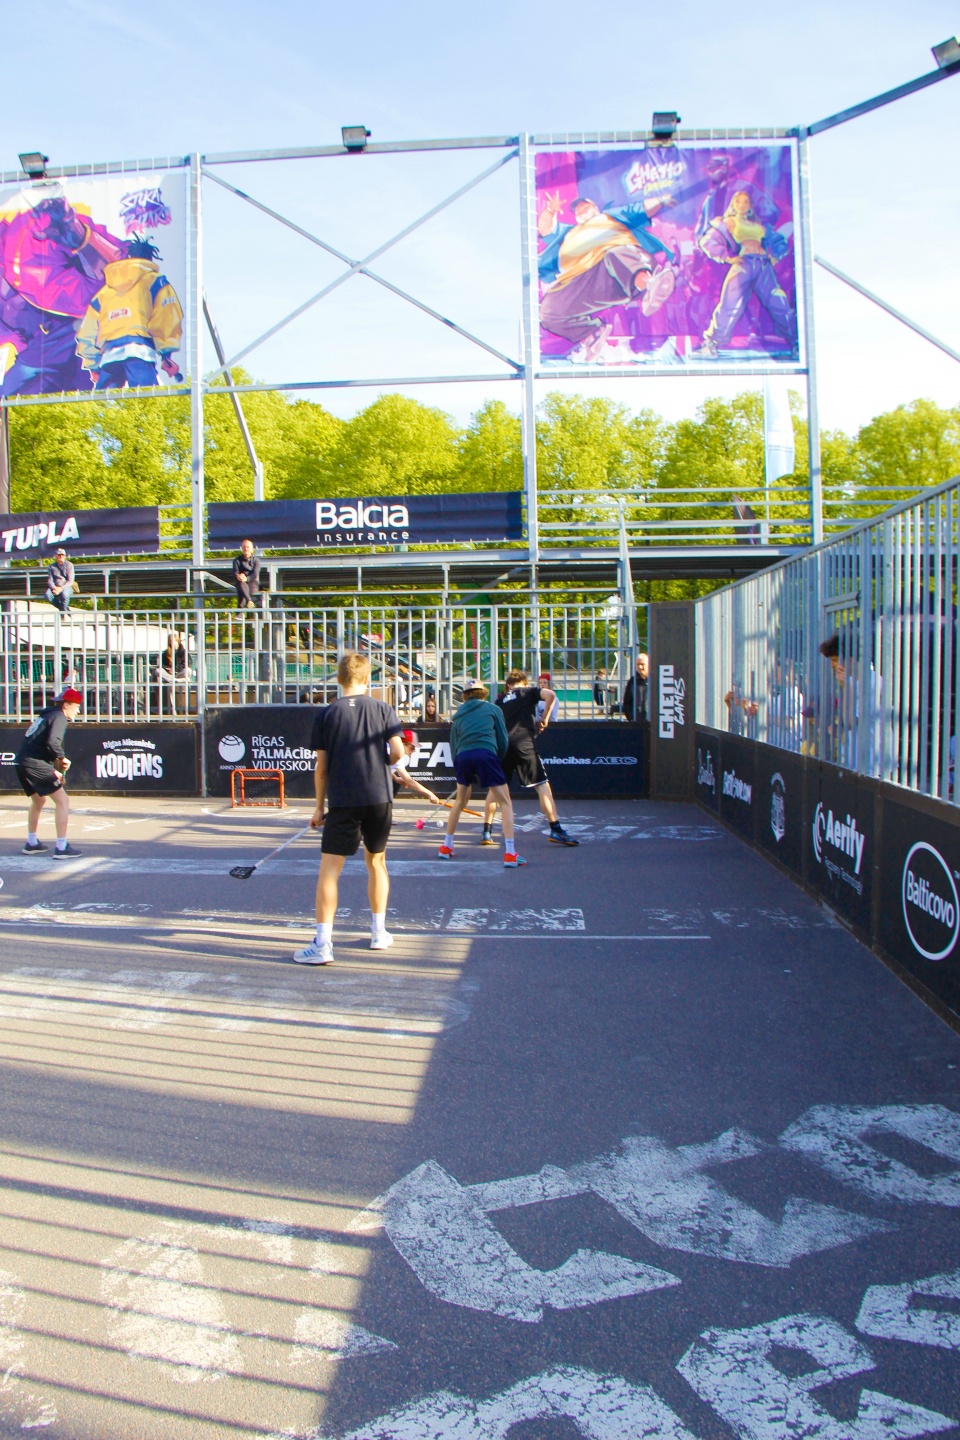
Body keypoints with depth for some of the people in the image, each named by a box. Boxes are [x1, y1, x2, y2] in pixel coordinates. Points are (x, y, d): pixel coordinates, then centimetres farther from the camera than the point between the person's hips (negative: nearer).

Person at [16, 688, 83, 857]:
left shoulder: (45, 715, 24)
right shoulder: (59, 717, -4)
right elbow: (52, 742, -21)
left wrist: (53, 770, 20)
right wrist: (63, 758, -4)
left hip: (21, 762, 10)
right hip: (34, 763, -10)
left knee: (39, 800, 28)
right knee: (62, 800, -6)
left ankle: (31, 843, 34)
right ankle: (62, 848, -10)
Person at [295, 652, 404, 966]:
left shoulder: (326, 715, 1)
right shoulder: (383, 709, 3)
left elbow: (321, 767, 1)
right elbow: (397, 752, -5)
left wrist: (319, 807, 10)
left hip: (341, 802, -2)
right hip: (379, 798, 2)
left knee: (329, 869, -1)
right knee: (376, 861, 19)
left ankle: (322, 944, -7)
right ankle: (379, 932, 26)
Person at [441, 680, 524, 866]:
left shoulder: (459, 714, 24)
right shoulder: (493, 709, 15)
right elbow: (503, 742, 11)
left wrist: (458, 767, 28)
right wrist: (498, 760, 26)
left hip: (462, 757, 4)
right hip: (485, 754, -4)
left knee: (460, 801, 26)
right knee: (506, 803, 5)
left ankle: (446, 847, 32)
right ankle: (510, 854, -5)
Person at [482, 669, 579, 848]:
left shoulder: (500, 700, 24)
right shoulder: (529, 691, 14)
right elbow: (551, 695, -5)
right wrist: (544, 720, 2)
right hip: (523, 744, -4)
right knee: (542, 785, -1)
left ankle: (487, 832, 15)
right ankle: (556, 830, -7)